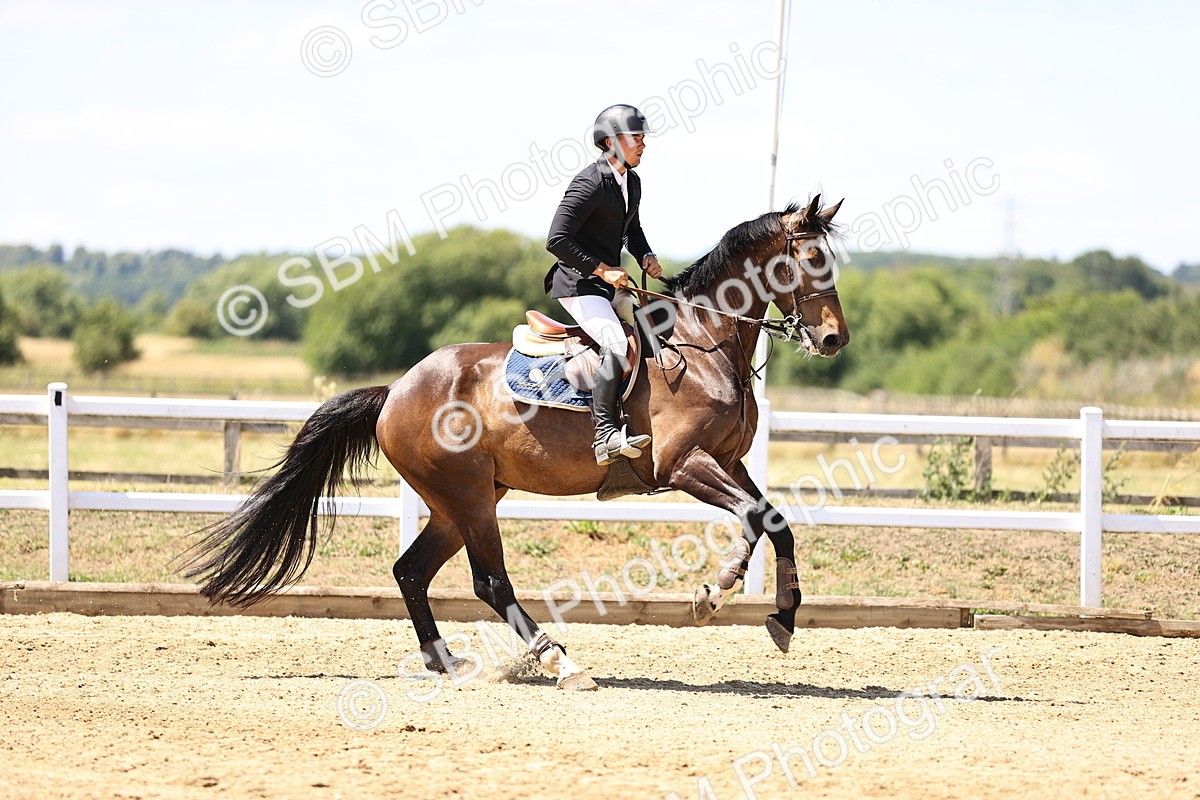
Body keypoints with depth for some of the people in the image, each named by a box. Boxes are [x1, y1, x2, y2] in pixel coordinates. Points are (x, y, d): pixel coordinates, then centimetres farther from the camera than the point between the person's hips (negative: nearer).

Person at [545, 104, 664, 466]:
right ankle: (606, 436, -31)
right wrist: (601, 269, -21)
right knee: (617, 344, -27)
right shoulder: (589, 184, -19)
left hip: (611, 282, 10)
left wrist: (645, 256, 9)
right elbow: (556, 240, -22)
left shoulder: (632, 181, 10)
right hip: (578, 283, -10)